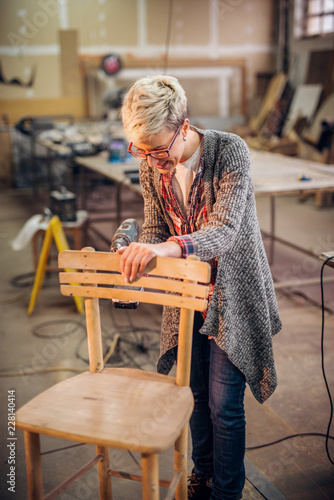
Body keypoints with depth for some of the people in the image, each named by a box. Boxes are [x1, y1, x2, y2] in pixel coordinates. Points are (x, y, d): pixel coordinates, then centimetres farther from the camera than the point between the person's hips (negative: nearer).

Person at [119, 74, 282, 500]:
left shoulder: (229, 151, -23)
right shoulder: (151, 167, -6)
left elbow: (225, 230, -33)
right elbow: (155, 229, 1)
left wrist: (166, 248, -50)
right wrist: (135, 256, -22)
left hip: (232, 294, -5)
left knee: (224, 404, 1)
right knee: (197, 392, 18)